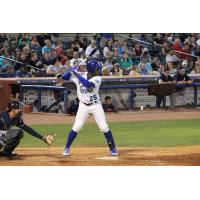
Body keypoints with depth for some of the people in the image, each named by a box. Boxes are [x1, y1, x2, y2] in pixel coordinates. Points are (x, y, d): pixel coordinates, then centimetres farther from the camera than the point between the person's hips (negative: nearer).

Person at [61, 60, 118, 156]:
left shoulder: (97, 79, -15)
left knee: (104, 127, -3)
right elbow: (64, 77, -9)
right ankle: (67, 148, 10)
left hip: (96, 106, -1)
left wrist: (77, 74, -33)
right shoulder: (80, 75, -9)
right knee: (76, 127, -5)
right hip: (83, 106, 1)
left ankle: (112, 148, 11)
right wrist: (75, 69, -20)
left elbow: (88, 84, -34)